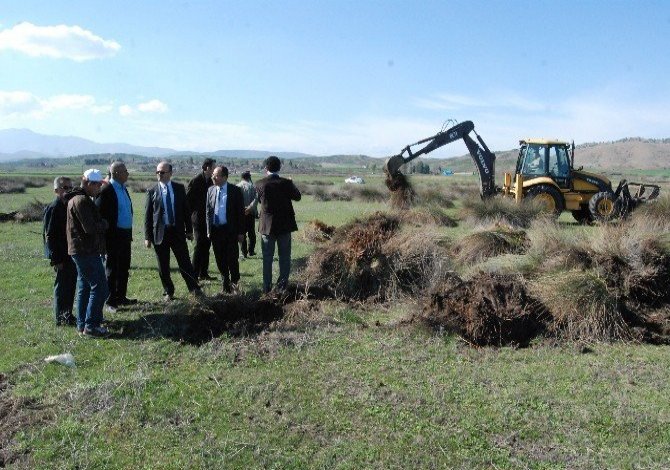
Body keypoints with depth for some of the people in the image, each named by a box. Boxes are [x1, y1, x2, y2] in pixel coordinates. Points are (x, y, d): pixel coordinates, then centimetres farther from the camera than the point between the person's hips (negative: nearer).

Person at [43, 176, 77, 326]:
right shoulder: (53, 209, -14)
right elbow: (49, 236, -15)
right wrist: (56, 259, -17)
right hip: (62, 256, -8)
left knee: (71, 285, 14)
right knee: (62, 285, 1)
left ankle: (68, 315, 26)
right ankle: (61, 318, 12)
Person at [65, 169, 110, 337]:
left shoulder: (77, 198, 17)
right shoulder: (82, 200, -17)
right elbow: (91, 228, -23)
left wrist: (100, 223, 3)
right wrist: (104, 223, -6)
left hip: (82, 250, 11)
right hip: (87, 251, -11)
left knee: (84, 287, 16)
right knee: (100, 287, -8)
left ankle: (82, 324, 23)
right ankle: (91, 326, -4)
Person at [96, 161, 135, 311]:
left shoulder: (123, 189, 12)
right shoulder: (106, 191, -15)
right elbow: (99, 215, -17)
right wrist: (105, 237, -17)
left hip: (126, 235, 8)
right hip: (114, 236, -8)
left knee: (124, 268, 16)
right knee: (112, 270, 3)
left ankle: (121, 297, 29)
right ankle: (110, 301, 13)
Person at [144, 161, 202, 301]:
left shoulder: (179, 188, 3)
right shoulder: (152, 191, 0)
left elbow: (186, 210, 7)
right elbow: (147, 215, 1)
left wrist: (189, 230, 4)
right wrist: (147, 237, -3)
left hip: (178, 231, 0)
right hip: (160, 232, 0)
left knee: (185, 262, 1)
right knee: (163, 266, 7)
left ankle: (194, 288, 10)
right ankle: (168, 292, 21)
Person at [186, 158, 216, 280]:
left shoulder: (210, 181, 10)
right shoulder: (196, 181, -12)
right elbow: (187, 199, -11)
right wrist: (193, 213, -9)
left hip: (208, 219, 7)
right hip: (198, 219, -7)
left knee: (206, 246, 11)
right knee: (199, 246, -6)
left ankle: (203, 273, 19)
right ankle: (194, 274, 0)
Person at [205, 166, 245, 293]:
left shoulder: (235, 191, -4)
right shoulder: (210, 190, 7)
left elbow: (241, 212, -3)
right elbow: (208, 211, 12)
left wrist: (241, 232, -6)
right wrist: (209, 230, 5)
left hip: (230, 230, -4)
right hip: (215, 229, 4)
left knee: (232, 258, -2)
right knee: (220, 259, 9)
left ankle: (234, 282, 20)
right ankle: (225, 284, 22)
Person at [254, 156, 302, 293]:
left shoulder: (260, 184, -8)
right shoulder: (286, 183, -11)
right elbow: (297, 197, 5)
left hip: (267, 226, 1)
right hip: (285, 225, 0)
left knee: (267, 258, 10)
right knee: (284, 257, 11)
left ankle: (267, 286, 15)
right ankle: (282, 284, 15)